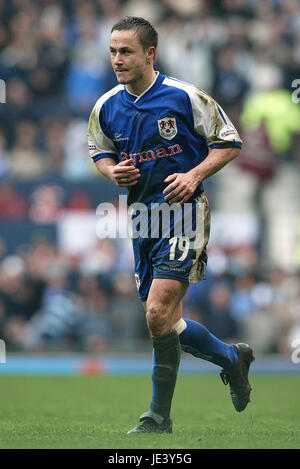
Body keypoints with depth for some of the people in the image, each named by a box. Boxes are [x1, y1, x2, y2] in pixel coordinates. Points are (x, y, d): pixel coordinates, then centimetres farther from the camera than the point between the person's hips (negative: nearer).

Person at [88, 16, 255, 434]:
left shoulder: (185, 97, -10)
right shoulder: (106, 107, 5)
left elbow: (229, 144, -2)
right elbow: (99, 152, 21)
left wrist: (194, 175, -17)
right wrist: (112, 170, -2)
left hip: (184, 211, -6)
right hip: (142, 215, 6)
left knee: (158, 313, -17)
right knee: (166, 324, 9)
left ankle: (159, 416, -6)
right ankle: (232, 357, 37)